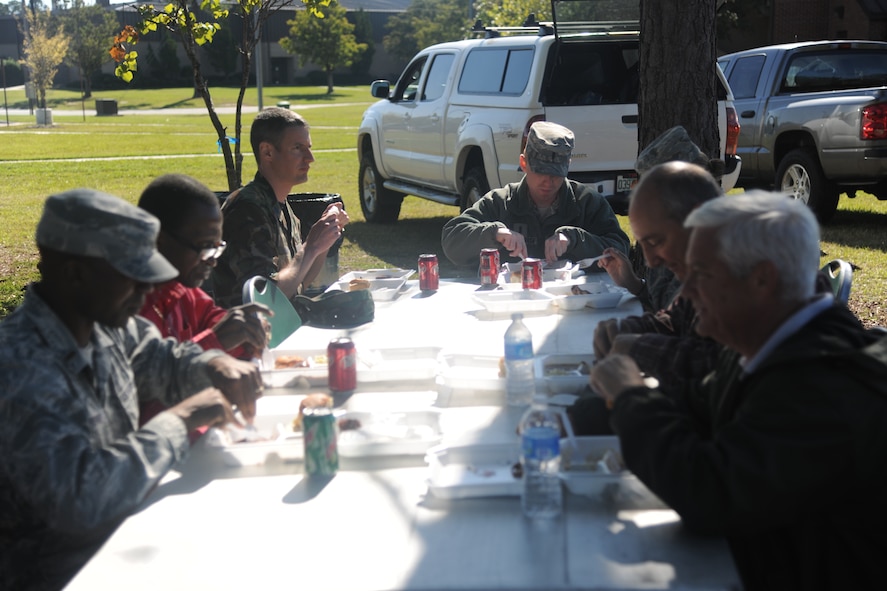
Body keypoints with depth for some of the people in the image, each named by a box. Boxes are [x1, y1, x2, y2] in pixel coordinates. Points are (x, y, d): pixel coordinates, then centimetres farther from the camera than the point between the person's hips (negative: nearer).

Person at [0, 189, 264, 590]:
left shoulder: (104, 325, -2)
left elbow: (163, 360, 18)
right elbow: (78, 497, -36)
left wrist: (215, 365, -5)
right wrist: (180, 419, -26)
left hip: (121, 530, 8)